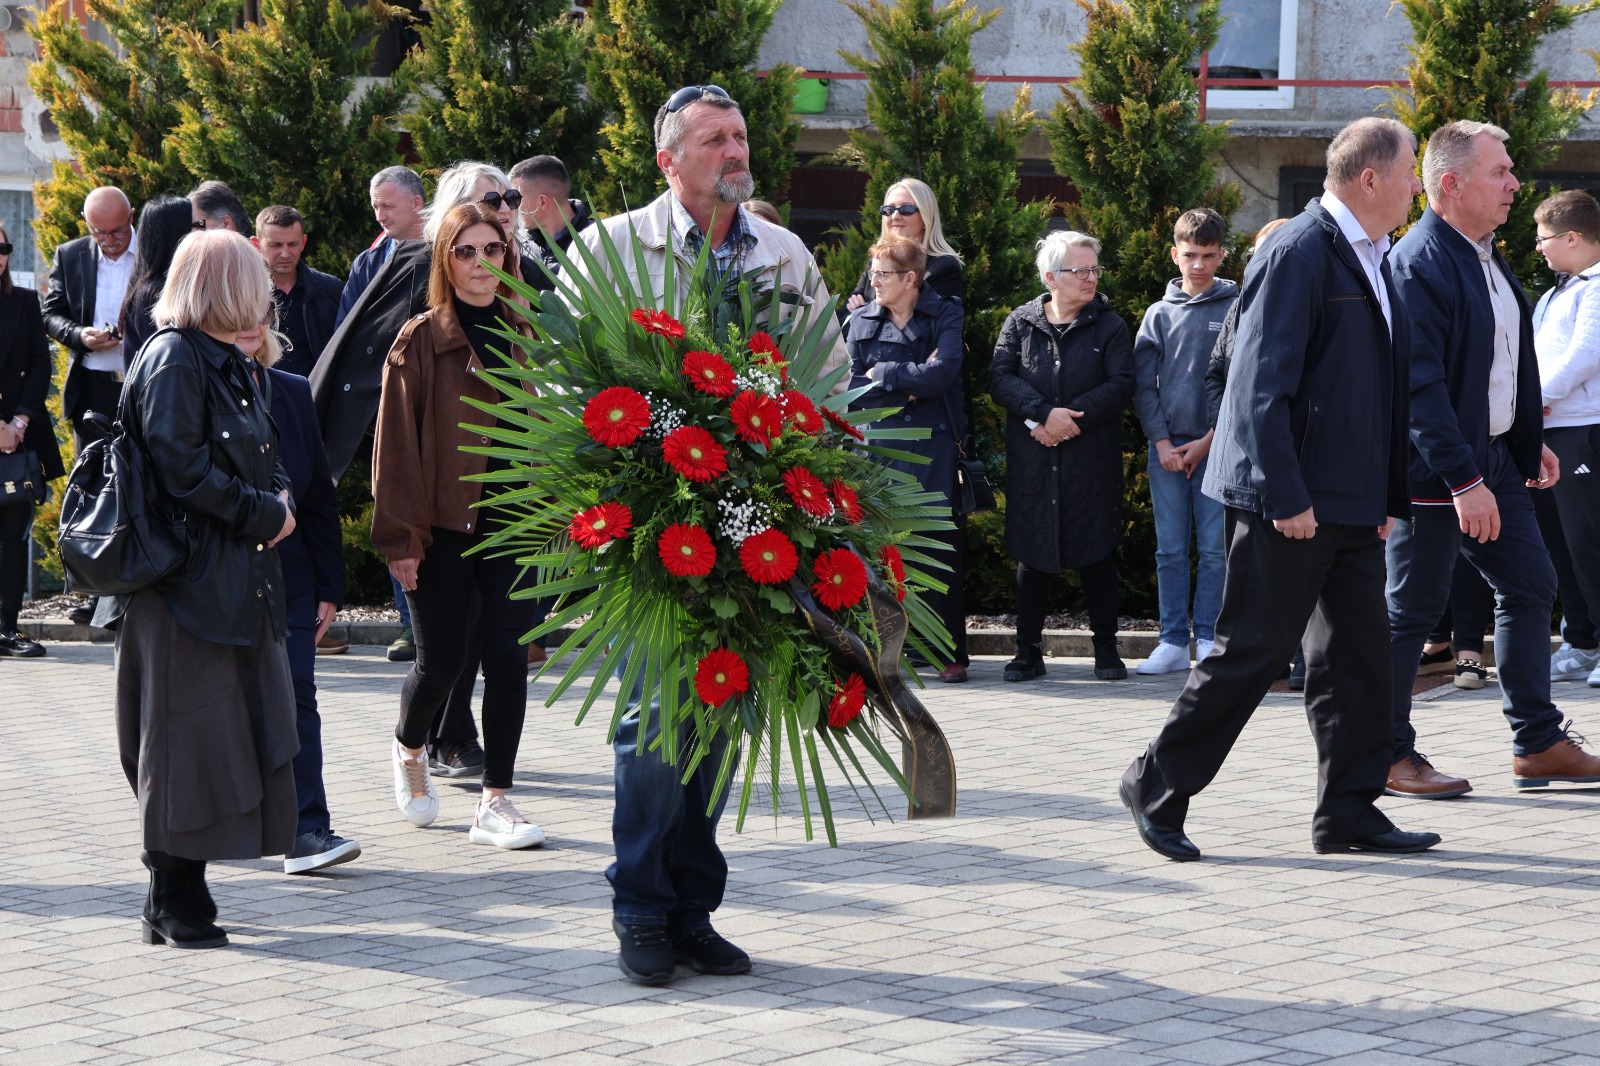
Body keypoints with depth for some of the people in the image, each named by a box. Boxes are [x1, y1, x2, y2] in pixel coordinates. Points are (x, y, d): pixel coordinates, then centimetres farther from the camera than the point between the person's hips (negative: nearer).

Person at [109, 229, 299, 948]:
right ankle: (173, 906, 3)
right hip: (186, 582, -9)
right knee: (185, 736, -4)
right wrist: (264, 513, -12)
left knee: (235, 730, 9)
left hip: (238, 580, 9)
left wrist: (279, 495, 1)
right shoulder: (173, 359, -12)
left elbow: (261, 457, 22)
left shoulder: (228, 362, 17)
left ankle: (180, 896, 17)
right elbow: (181, 469, -19)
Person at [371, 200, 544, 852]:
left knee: (508, 659, -3)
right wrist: (402, 536, -10)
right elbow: (396, 444, -6)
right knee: (441, 661, 2)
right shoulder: (421, 340, -4)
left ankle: (495, 803, 6)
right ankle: (409, 749, 35)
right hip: (443, 528, -3)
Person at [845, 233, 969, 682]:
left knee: (939, 545, -4)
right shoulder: (861, 321, 12)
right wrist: (911, 385, -8)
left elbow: (942, 373, -12)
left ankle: (951, 654, 2)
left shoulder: (945, 317, 4)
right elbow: (853, 387, 3)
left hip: (933, 447, -2)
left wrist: (884, 374, -4)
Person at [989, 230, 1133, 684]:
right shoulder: (1021, 323, 7)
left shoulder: (1110, 326, 5)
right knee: (1032, 553, 4)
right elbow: (1000, 378, -4)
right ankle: (1029, 650, 12)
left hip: (1092, 463, -1)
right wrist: (1043, 413, -18)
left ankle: (1106, 647, 12)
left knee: (1096, 553, 2)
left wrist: (1070, 417, -15)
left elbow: (1120, 386, -5)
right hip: (1032, 463, 1)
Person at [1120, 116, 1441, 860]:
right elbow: (1263, 385, -19)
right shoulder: (1298, 253, -14)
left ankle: (1349, 813, 13)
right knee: (1253, 650, -4)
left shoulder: (1373, 260, 16)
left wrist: (1386, 494, 17)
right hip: (1292, 502, -9)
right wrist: (1286, 496, -22)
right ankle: (1157, 787, 7)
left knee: (1357, 655, 8)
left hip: (1352, 503, 9)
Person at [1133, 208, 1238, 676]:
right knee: (1170, 549, 3)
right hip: (1166, 446, 2)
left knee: (1215, 548, -1)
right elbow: (1143, 384, 8)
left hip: (1215, 447, -2)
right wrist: (1161, 442, -4)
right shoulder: (1160, 314, 9)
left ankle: (1207, 638, 7)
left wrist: (1208, 441, -7)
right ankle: (1173, 642, 7)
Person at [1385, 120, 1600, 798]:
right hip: (1436, 469, -10)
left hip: (1492, 457, 10)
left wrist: (1530, 439, 22)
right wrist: (1464, 481, -26)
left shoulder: (1484, 255, 13)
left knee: (1529, 585, 11)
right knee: (1413, 608, -1)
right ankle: (1388, 756, 9)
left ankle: (1538, 743, 19)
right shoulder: (1419, 265, -19)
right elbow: (1421, 385, -24)